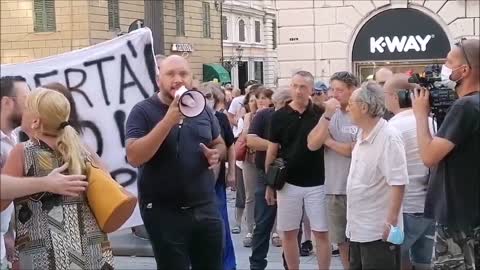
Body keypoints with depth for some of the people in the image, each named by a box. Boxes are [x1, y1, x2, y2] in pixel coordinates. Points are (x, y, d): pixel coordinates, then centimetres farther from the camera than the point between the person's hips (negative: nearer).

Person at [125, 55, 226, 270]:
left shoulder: (203, 109, 7)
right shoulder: (143, 111, -9)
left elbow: (219, 144, 20)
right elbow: (134, 157, -21)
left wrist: (216, 154, -5)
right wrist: (168, 120, -27)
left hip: (206, 207, 5)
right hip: (163, 211, -4)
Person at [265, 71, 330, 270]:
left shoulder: (321, 114, -2)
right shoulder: (279, 116, 0)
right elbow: (272, 151, 6)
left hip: (317, 183, -1)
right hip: (288, 183, 1)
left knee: (321, 233, 2)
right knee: (288, 232, 8)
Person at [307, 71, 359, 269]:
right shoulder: (331, 114, 6)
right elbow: (312, 145, -5)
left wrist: (329, 141, -6)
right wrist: (328, 116, -13)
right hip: (333, 189, 5)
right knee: (341, 241, 16)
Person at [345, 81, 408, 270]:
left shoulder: (388, 137, -19)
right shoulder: (362, 135, 9)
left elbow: (398, 183, -22)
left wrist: (391, 221, -23)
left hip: (379, 231, -9)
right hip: (357, 228, 9)